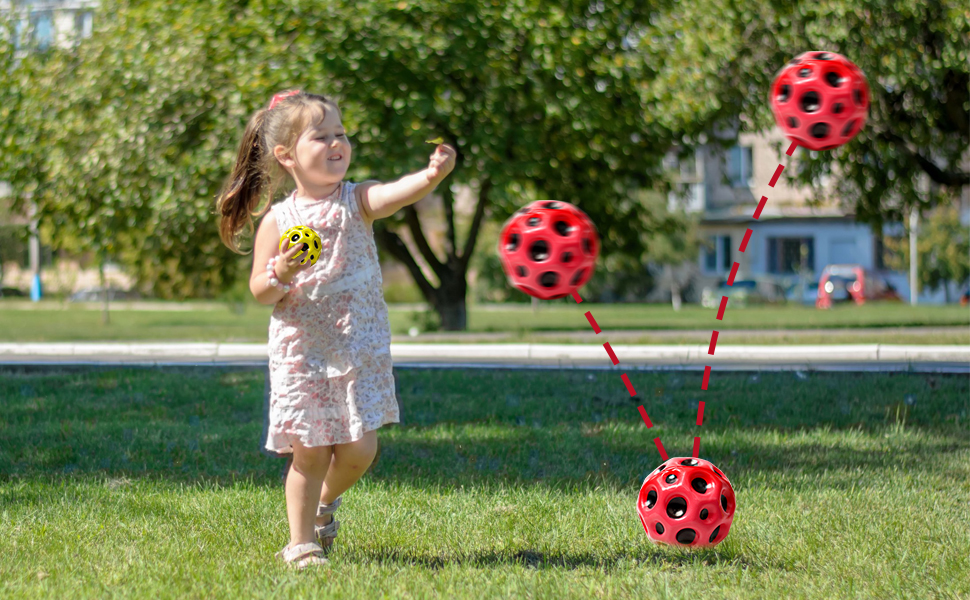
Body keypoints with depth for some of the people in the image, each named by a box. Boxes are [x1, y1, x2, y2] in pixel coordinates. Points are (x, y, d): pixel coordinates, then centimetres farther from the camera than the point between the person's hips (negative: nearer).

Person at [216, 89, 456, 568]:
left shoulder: (357, 201, -3)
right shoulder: (278, 220, -3)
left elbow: (397, 193, -25)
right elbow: (259, 292, 0)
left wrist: (433, 175, -45)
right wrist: (280, 275, -23)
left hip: (361, 352, 1)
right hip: (301, 354, -1)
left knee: (359, 448, -1)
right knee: (309, 453, 2)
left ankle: (327, 500, 31)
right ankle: (301, 542, 19)